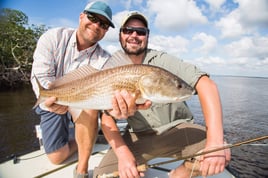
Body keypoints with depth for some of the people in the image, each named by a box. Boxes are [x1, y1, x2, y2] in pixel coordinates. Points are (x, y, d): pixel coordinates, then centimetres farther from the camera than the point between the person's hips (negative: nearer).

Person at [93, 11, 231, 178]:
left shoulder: (162, 60, -12)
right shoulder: (111, 68, -6)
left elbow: (206, 84, -24)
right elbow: (106, 116, -8)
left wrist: (216, 141, -36)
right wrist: (123, 153, -25)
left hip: (177, 128, 0)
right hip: (138, 136, 2)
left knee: (220, 154, -25)